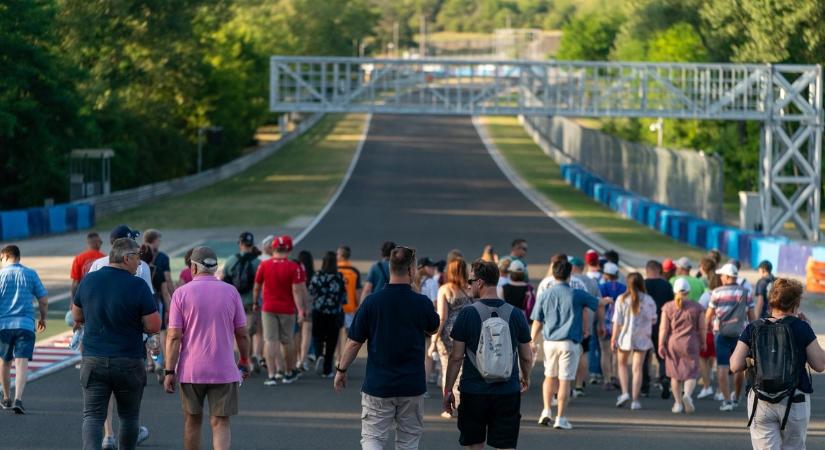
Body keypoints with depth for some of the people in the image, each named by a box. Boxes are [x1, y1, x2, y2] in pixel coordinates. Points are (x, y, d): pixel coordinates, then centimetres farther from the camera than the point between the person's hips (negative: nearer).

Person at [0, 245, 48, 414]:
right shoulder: (31, 274, 6)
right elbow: (44, 300, 6)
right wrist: (43, 318, 21)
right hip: (26, 324, 0)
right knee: (22, 362, -7)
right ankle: (18, 399, -24)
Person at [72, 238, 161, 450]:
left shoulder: (89, 280, 1)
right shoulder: (138, 286, -12)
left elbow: (77, 316, 13)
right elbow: (154, 327, -10)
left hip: (94, 361, 2)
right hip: (128, 362, -2)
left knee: (92, 416, 0)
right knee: (128, 417, 14)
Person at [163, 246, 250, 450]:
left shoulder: (181, 293, -3)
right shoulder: (231, 292, 1)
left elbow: (174, 337, -8)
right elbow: (242, 334, 5)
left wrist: (169, 371, -5)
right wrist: (245, 361, 20)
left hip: (190, 370, 0)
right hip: (224, 370, 0)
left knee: (192, 420, 15)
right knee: (220, 423, 1)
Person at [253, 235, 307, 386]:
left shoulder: (264, 265, -2)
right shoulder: (294, 267, -9)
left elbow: (257, 287, 6)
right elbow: (297, 290, -13)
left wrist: (256, 302, 21)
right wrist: (300, 309, -11)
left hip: (268, 308, 0)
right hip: (287, 309, 0)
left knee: (270, 341, -1)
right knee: (287, 342, 13)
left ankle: (272, 374, -10)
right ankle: (289, 373, 27)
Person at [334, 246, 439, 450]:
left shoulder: (372, 302, -9)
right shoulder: (422, 303, -7)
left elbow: (354, 342, -4)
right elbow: (433, 330, 15)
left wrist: (341, 370, 11)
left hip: (378, 385, -1)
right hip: (412, 386, 1)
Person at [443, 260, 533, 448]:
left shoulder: (468, 314, -7)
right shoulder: (515, 314, 0)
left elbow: (456, 357, -6)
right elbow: (527, 357, 8)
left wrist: (448, 390, 3)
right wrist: (525, 378, 28)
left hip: (473, 392, -1)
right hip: (507, 392, 2)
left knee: (474, 445, 11)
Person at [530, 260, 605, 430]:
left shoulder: (544, 296, 2)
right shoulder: (577, 295, -2)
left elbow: (537, 323, 4)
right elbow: (599, 304, 10)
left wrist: (533, 343, 15)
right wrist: (601, 323, 28)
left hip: (550, 341, 2)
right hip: (570, 343, -2)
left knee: (550, 376, 20)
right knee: (565, 380, -1)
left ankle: (547, 410, 12)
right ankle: (560, 418, 0)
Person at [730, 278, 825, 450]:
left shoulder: (753, 329, 0)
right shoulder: (801, 328, -6)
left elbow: (735, 366, -4)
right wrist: (807, 330, 6)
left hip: (760, 403, 1)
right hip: (795, 402, -1)